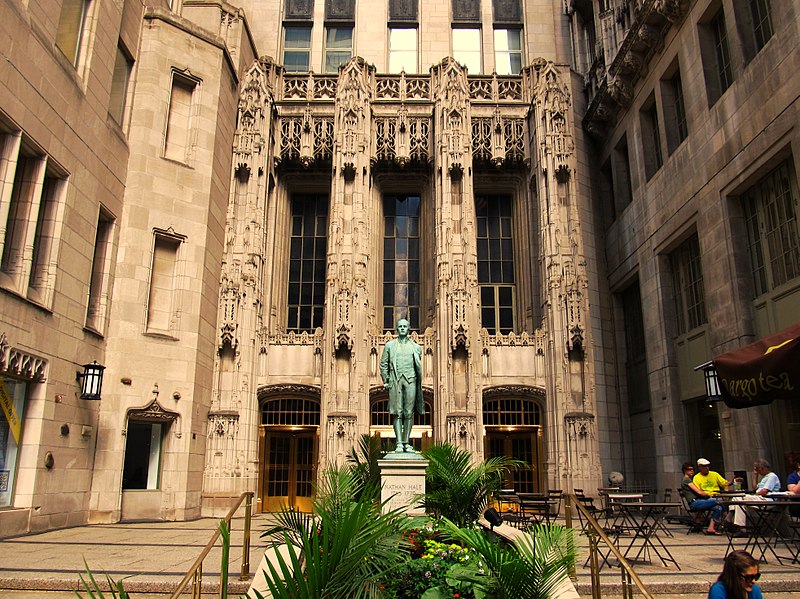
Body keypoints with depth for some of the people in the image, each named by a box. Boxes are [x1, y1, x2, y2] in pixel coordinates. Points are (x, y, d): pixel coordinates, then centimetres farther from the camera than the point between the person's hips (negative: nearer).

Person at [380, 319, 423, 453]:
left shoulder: (416, 347, 13)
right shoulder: (389, 346, 11)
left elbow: (419, 367, 15)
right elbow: (383, 364, 12)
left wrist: (420, 384, 9)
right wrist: (385, 381, 4)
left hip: (410, 381, 1)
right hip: (395, 381, -1)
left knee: (409, 413, 1)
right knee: (397, 413, -4)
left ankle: (406, 443, 7)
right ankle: (399, 443, -3)